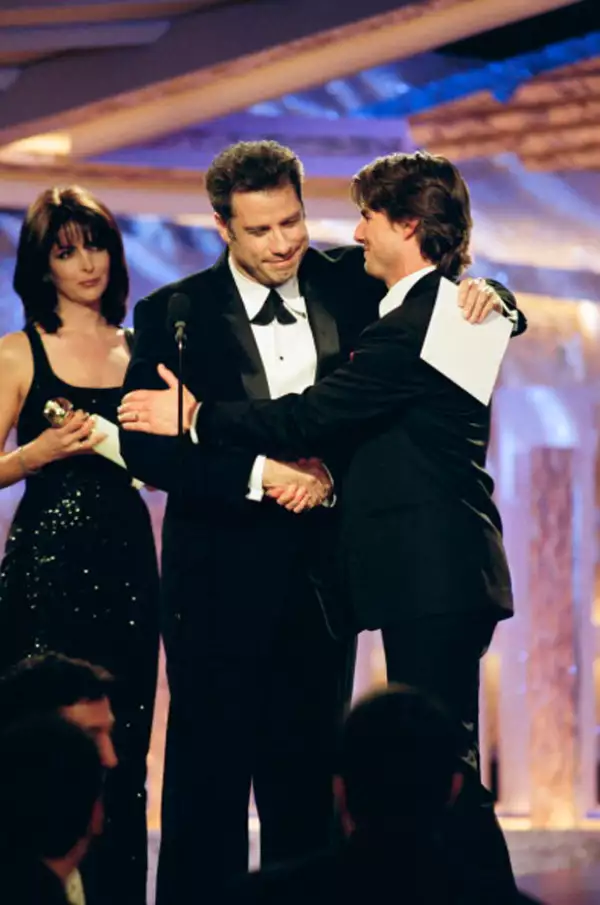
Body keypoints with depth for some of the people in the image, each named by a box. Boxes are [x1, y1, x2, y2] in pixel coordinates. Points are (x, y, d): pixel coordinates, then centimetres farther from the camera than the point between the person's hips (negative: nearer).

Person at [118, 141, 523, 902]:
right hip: (222, 576, -3)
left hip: (322, 574, 3)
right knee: (209, 781, 1)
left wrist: (481, 296, -10)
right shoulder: (175, 313, -4)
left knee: (308, 777, 12)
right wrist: (257, 474, -20)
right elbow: (142, 444, -12)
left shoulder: (349, 284, 4)